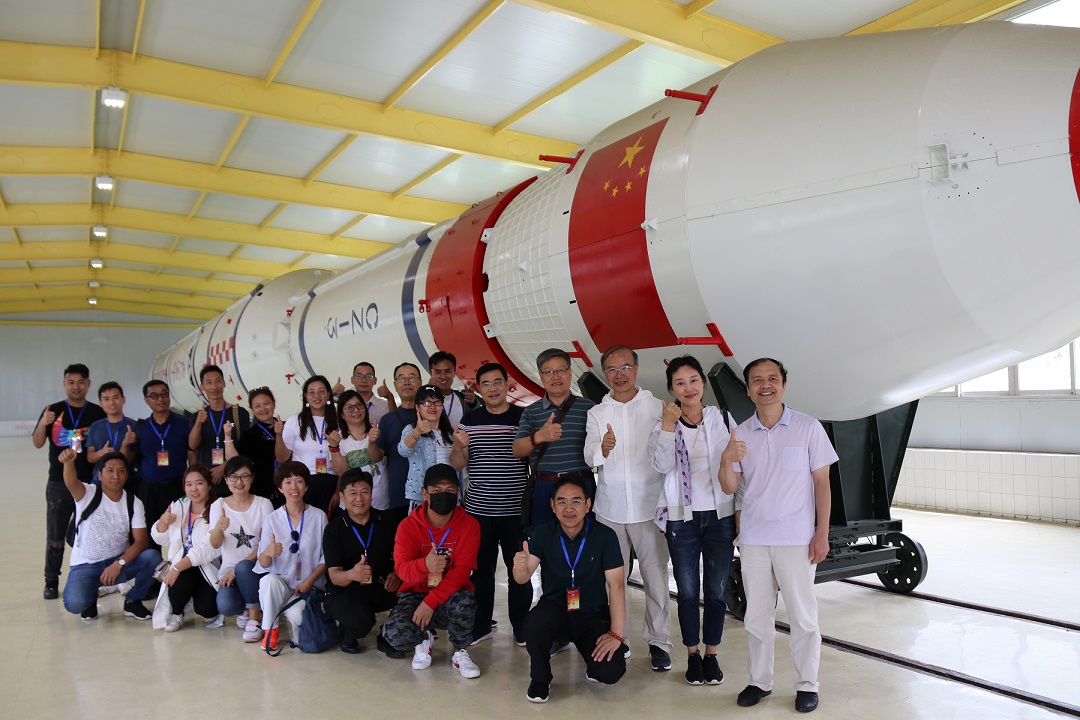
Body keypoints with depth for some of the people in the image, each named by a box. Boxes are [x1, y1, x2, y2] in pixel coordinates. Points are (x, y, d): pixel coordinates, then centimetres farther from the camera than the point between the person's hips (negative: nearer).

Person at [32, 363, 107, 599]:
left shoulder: (98, 413, 3)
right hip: (59, 484, 0)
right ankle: (51, 582, 19)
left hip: (90, 483, 0)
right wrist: (43, 424, -19)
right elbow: (37, 443, -2)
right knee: (55, 538, 5)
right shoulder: (54, 411, 3)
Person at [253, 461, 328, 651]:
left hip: (309, 585, -1)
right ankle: (270, 629, -8)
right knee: (268, 580, -33)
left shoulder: (319, 516, 2)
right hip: (281, 581, 1)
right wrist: (268, 553, -25)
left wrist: (309, 581, -12)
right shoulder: (272, 519, 4)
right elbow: (263, 565, -1)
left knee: (296, 615, -30)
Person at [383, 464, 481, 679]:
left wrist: (431, 601, -28)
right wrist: (425, 565, -45)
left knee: (465, 601, -36)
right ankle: (423, 640, 11)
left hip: (449, 597, -1)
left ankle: (460, 652, -3)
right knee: (395, 633, -29)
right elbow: (401, 568, -21)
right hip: (415, 593, 1)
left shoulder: (469, 525, -9)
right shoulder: (408, 526, -8)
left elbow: (462, 571, -17)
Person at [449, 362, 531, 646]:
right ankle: (480, 625, 22)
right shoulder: (469, 419, 6)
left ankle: (521, 625, 20)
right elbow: (456, 465, 6)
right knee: (482, 567, 8)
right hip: (478, 509, 1)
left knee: (519, 568, 6)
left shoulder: (524, 417, 1)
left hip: (515, 509, -1)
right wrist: (460, 446, -14)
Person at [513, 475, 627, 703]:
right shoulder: (543, 533, -7)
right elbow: (523, 578, -15)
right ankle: (540, 679, -2)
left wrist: (616, 634, -18)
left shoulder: (605, 535, -11)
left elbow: (617, 585, -12)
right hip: (555, 607, 1)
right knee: (534, 624, -33)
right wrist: (520, 568, -40)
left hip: (593, 615, 0)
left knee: (609, 672, -23)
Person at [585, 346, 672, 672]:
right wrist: (602, 449, -24)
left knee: (656, 577, 1)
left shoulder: (656, 407, 3)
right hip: (610, 509, 2)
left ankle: (658, 642, 15)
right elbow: (589, 457, -4)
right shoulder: (596, 413, 9)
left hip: (649, 507, -2)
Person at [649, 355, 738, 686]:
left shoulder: (723, 419, 3)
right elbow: (662, 465, -14)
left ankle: (712, 654, 23)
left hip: (720, 515, 1)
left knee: (717, 589, 8)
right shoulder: (663, 424, 1)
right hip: (681, 518, 0)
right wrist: (668, 426, -22)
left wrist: (741, 510, 2)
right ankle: (692, 655, 22)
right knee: (687, 590, 7)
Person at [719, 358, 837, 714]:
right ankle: (760, 680, 25)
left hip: (796, 538, -3)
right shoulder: (740, 434, 4)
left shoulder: (808, 428, -3)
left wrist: (822, 533, -7)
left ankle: (807, 684, 21)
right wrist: (726, 460, -19)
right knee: (756, 615, 11)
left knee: (802, 615, 6)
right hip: (753, 538, 3)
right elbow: (730, 487, 2)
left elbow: (822, 483, -1)